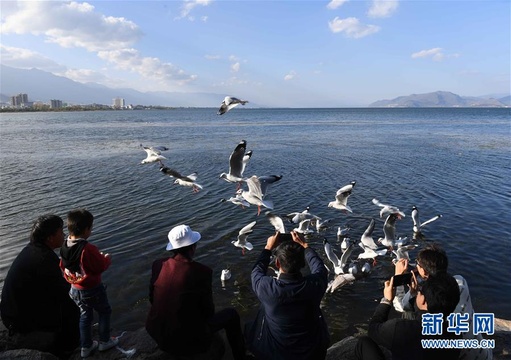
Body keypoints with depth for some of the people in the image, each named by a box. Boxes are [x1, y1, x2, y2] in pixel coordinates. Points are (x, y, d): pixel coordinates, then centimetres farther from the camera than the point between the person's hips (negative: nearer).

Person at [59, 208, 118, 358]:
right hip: (92, 289, -7)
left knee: (85, 315, 24)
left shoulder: (65, 247, -7)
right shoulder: (88, 249, -30)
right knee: (105, 312, 18)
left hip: (75, 289, 7)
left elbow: (63, 266, 8)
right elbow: (101, 266, -23)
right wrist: (107, 258, -1)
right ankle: (104, 341, 30)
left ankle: (86, 347, 35)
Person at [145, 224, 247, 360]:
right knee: (231, 314, 15)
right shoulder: (202, 272, -20)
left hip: (158, 334, 6)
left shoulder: (158, 264, -7)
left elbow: (152, 299, 6)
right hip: (189, 342, -5)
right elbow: (208, 311, -9)